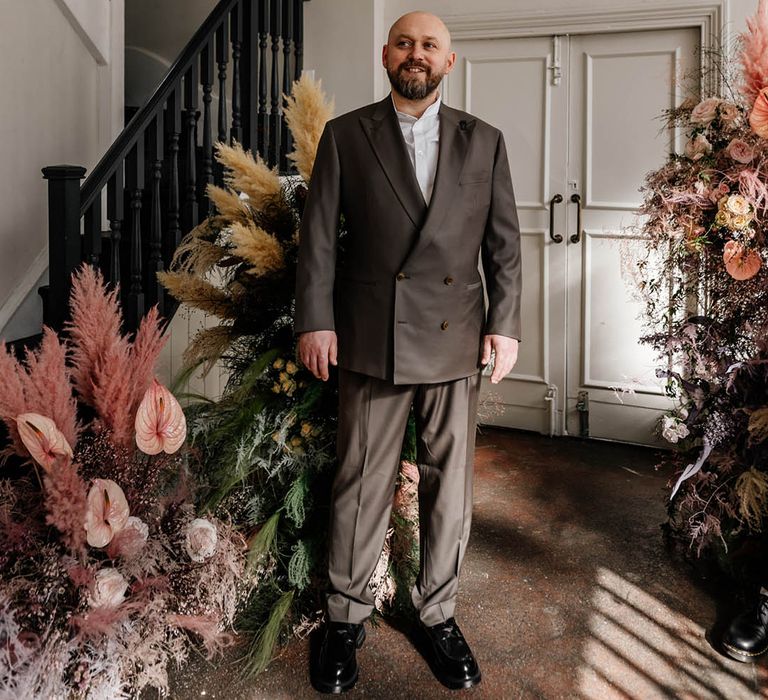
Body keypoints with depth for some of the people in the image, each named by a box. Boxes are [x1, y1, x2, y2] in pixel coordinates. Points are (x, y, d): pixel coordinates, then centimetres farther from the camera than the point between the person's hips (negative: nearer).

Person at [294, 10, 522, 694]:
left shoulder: (484, 141, 9)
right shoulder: (345, 135, 5)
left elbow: (504, 241, 8)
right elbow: (318, 234, 2)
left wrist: (505, 324, 0)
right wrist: (315, 320, -5)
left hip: (456, 339, 2)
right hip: (370, 338, -1)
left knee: (449, 483, 10)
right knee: (362, 482, 6)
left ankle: (439, 612, 27)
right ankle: (347, 617, 23)